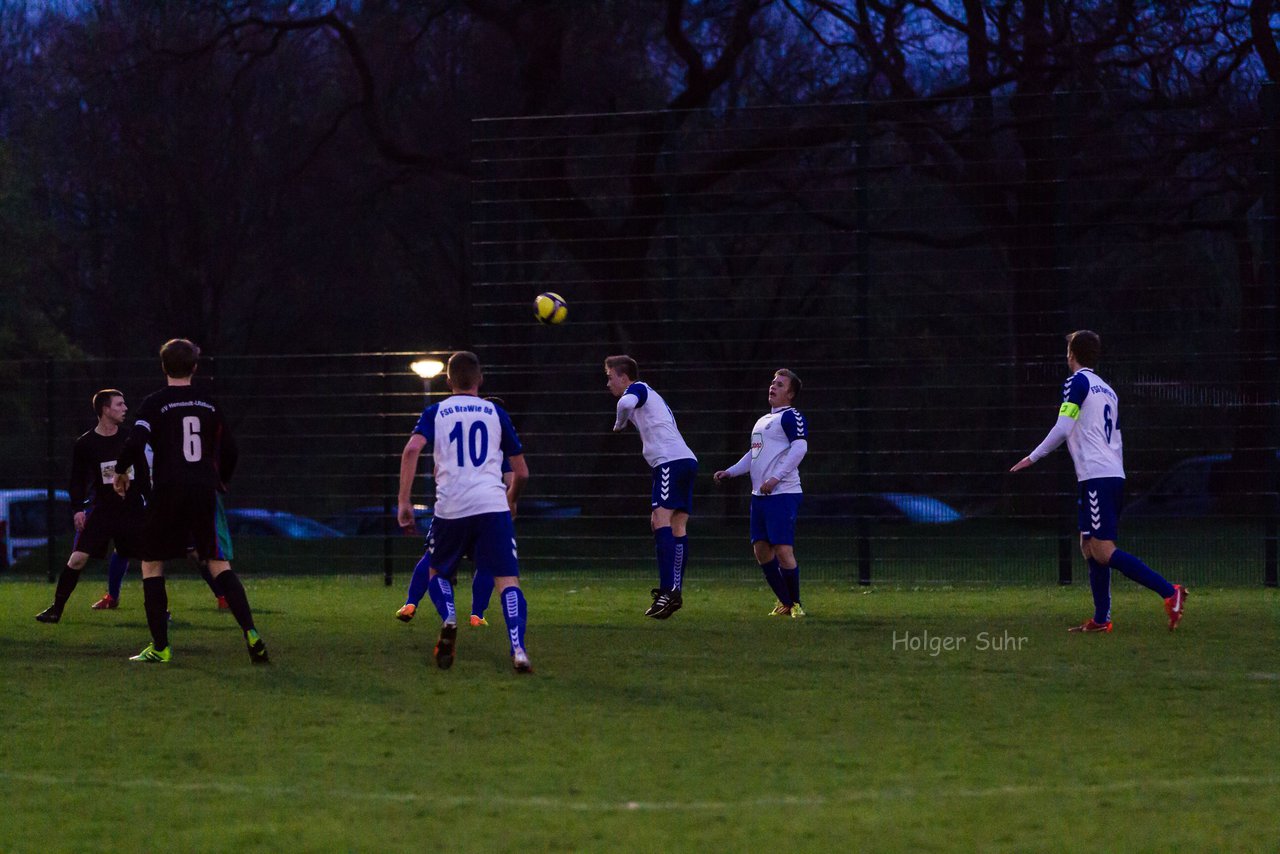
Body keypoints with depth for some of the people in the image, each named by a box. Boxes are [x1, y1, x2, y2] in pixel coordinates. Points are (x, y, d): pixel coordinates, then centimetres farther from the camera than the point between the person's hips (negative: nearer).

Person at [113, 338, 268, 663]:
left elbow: (135, 444, -15)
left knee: (151, 564, 10)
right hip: (205, 491, 3)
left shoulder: (154, 404, -2)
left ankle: (159, 646, 6)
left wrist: (120, 472, 4)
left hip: (168, 493, -3)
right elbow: (230, 453, 13)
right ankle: (250, 633, -16)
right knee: (219, 564, 2)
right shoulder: (210, 405, 10)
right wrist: (220, 482, 32)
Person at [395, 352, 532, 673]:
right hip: (493, 506, 0)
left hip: (450, 508, 0)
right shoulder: (496, 413, 16)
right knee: (507, 580, -4)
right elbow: (521, 472, 18)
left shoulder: (435, 412, 13)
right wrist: (511, 500, 37)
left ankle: (448, 621, -7)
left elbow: (412, 449, -7)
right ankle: (518, 650, -25)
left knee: (436, 571, 22)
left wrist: (404, 500, -6)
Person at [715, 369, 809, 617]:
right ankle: (785, 603, 18)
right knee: (761, 550, 7)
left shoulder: (791, 417, -6)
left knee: (783, 550, -12)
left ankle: (796, 604, 3)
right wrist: (729, 472, 20)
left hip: (783, 494, -9)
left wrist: (776, 478, -24)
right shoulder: (763, 420, 22)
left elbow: (800, 448, -19)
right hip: (759, 495, 9)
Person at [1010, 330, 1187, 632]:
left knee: (1104, 551, -12)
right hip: (1115, 475, 9)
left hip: (1097, 477, -9)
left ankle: (1169, 592, -22)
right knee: (1089, 548, 13)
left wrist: (1032, 458, -4)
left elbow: (1063, 428, -13)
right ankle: (1101, 619, 9)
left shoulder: (1077, 382, -4)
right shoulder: (1107, 390, 21)